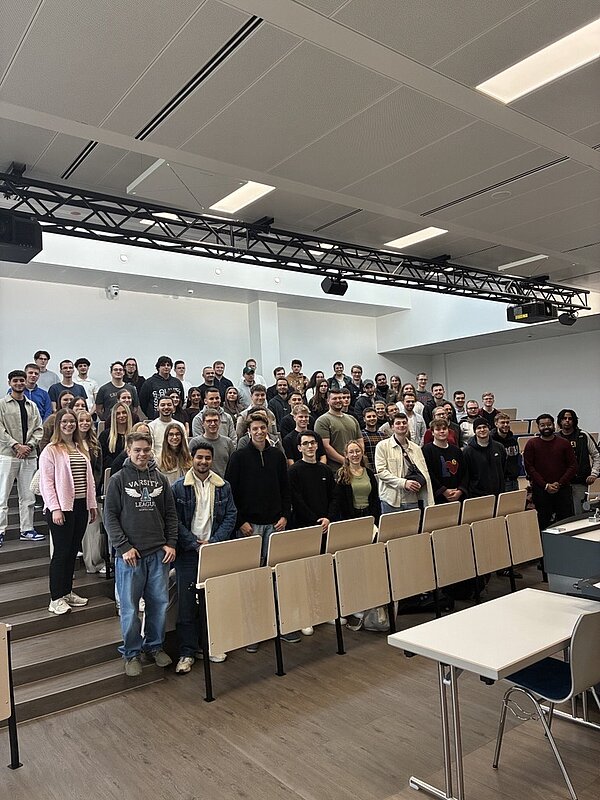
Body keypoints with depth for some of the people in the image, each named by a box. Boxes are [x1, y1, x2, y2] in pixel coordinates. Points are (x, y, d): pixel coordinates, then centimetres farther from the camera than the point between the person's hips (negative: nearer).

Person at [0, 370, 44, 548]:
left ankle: (27, 530, 15)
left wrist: (29, 445, -7)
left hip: (29, 455, 4)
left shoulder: (32, 405, 13)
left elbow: (38, 429, 9)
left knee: (28, 495, 8)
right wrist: (16, 445, -14)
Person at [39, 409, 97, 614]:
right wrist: (55, 508, -16)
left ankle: (67, 592, 24)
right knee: (61, 552, -3)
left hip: (81, 506, 6)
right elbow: (46, 482, -11)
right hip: (62, 507, -6)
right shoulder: (51, 450, -6)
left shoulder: (81, 448, 14)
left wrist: (92, 504, 13)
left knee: (73, 551, 12)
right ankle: (55, 600, 7)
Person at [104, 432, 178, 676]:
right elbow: (110, 517, -4)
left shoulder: (160, 479, 8)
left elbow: (171, 514, 12)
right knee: (130, 607, 4)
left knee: (159, 603, 10)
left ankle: (154, 646, 27)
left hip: (159, 554, 3)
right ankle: (132, 653, 20)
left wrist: (171, 543, 1)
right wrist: (124, 547, -11)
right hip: (130, 555, -3)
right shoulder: (118, 479, -1)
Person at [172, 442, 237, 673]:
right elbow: (175, 520, -6)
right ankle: (187, 653, 11)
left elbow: (231, 516, 2)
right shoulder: (179, 487, -3)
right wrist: (196, 544, -13)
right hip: (188, 552, -2)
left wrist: (213, 542, -9)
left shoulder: (223, 487, 5)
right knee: (186, 603, 1)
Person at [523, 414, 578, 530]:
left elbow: (574, 466, 3)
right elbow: (529, 467, -2)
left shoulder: (564, 443, 6)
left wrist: (559, 483, -9)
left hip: (562, 489, 1)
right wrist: (545, 485, -10)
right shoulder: (531, 444, 3)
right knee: (542, 524, 4)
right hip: (540, 491, -1)